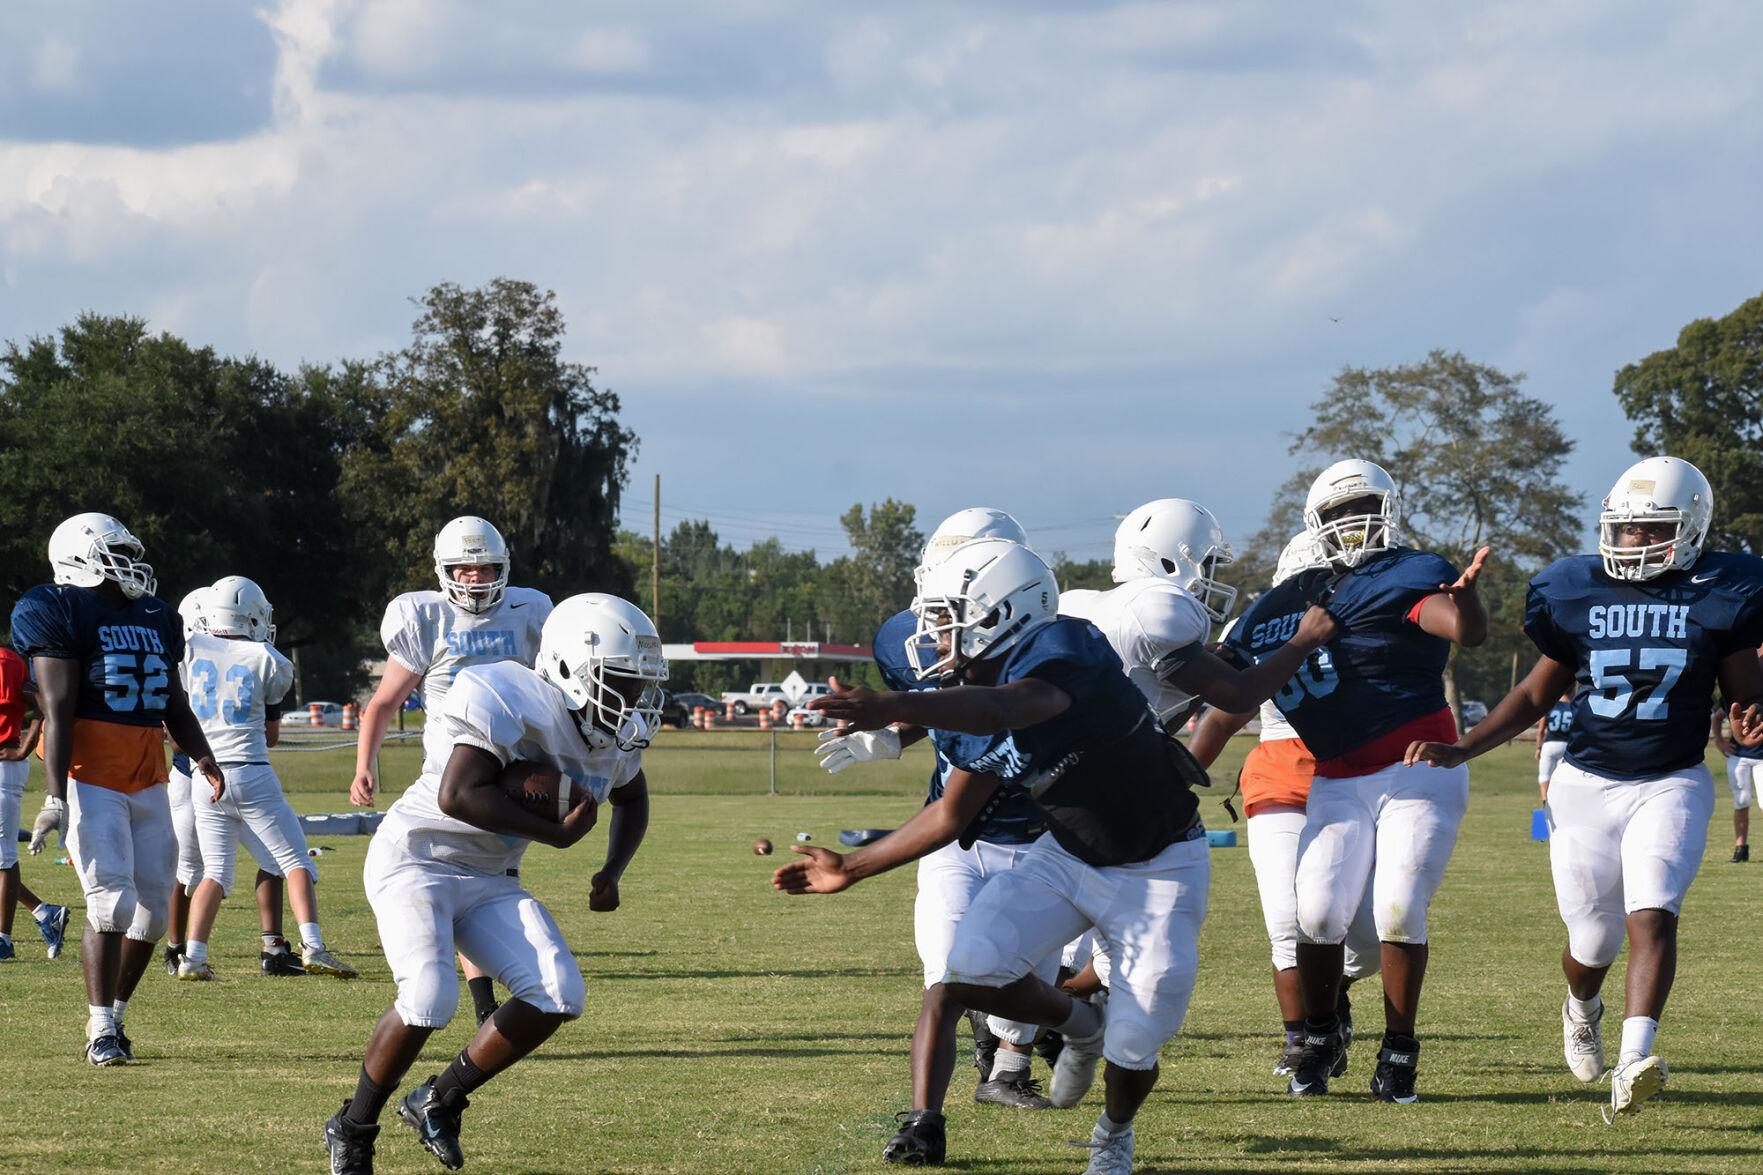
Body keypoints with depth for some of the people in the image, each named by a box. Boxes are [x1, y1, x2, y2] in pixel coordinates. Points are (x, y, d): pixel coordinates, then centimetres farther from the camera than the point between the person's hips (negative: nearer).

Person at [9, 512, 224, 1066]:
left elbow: (174, 703, 21)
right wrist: (56, 797, -19)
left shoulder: (155, 619, 14)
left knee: (152, 905, 4)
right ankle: (101, 1031, -7)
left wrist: (201, 755, 3)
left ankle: (114, 1016, 19)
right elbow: (57, 709, -14)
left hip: (147, 781, 7)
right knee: (112, 899, -15)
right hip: (89, 778, -7)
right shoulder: (63, 614, -9)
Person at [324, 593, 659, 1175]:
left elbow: (631, 798, 23)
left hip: (489, 880, 8)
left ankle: (440, 1101, 6)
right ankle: (353, 1128, -3)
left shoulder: (614, 737, 1)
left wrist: (611, 874, 6)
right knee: (428, 997, -28)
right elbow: (458, 796, -34)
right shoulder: (514, 704, -25)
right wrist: (557, 833, -27)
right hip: (416, 859, -8)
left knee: (558, 995, -12)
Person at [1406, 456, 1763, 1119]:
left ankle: (1634, 1062, -32)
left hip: (1672, 784, -2)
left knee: (1652, 913, -23)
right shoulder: (1576, 592, 0)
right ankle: (1582, 1010, 43)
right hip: (1588, 784, 2)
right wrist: (1461, 750, 2)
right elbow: (1538, 693, 11)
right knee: (1594, 937, 7)